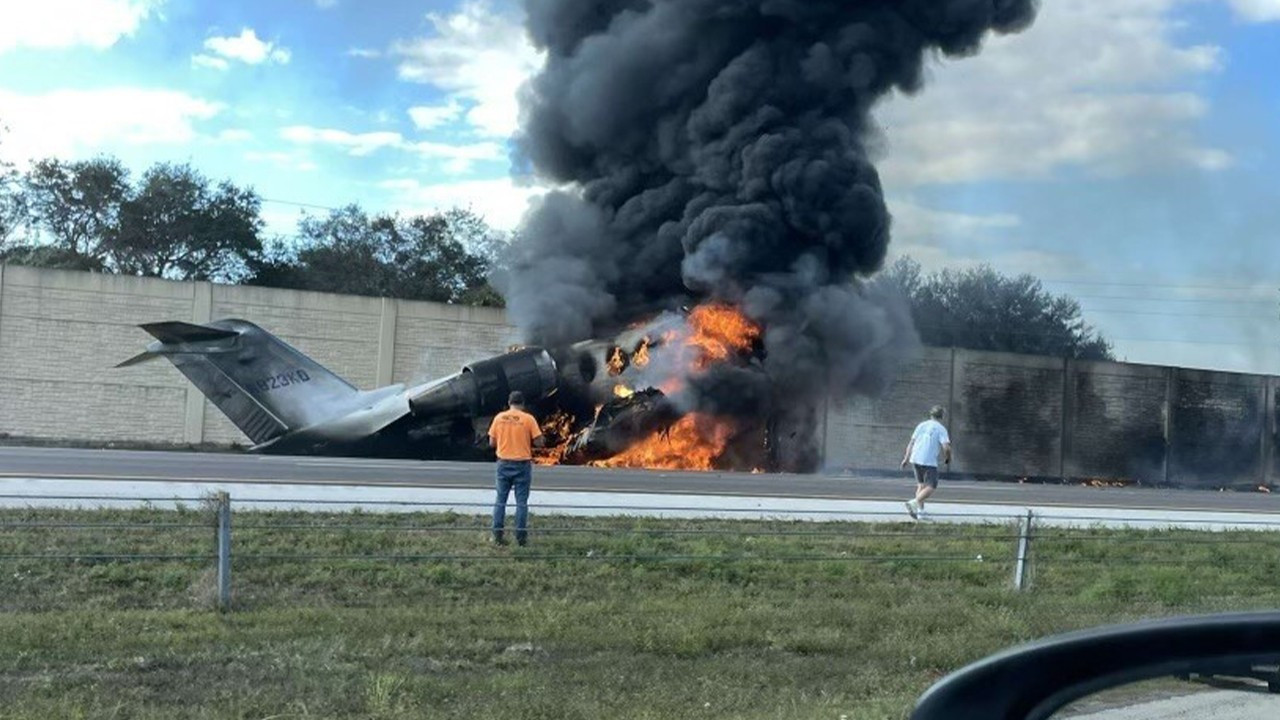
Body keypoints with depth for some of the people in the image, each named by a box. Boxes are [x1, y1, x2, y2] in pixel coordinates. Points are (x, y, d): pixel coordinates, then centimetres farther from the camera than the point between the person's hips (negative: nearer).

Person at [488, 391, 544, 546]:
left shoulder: (499, 418, 0)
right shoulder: (528, 419, -8)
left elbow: (492, 443, 4)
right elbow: (539, 442, -9)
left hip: (504, 464, 2)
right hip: (522, 464, -2)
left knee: (500, 500, 10)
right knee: (521, 502, 3)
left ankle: (498, 535, 8)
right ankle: (521, 536, 4)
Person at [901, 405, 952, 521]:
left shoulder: (921, 425, 14)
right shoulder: (941, 429, -2)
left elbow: (911, 442, 11)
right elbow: (946, 447, -11)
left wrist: (906, 458, 13)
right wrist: (947, 459, 7)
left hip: (915, 459, 6)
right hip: (929, 461, -6)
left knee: (921, 485, 18)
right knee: (931, 487, -3)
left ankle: (920, 510, 10)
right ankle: (915, 502, -24)